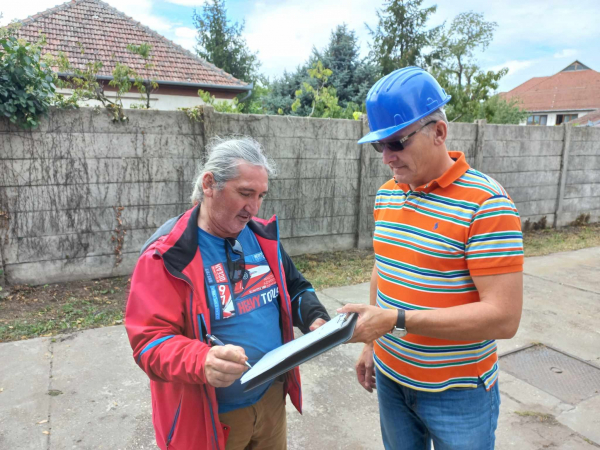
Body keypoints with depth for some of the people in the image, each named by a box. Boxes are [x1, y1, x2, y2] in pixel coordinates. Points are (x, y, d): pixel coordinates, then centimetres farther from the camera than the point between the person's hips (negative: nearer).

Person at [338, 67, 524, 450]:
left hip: (458, 393, -5)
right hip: (390, 378, 6)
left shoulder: (486, 203, -19)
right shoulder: (386, 194, 1)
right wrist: (372, 341, 11)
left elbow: (504, 317, -23)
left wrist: (396, 319, -28)